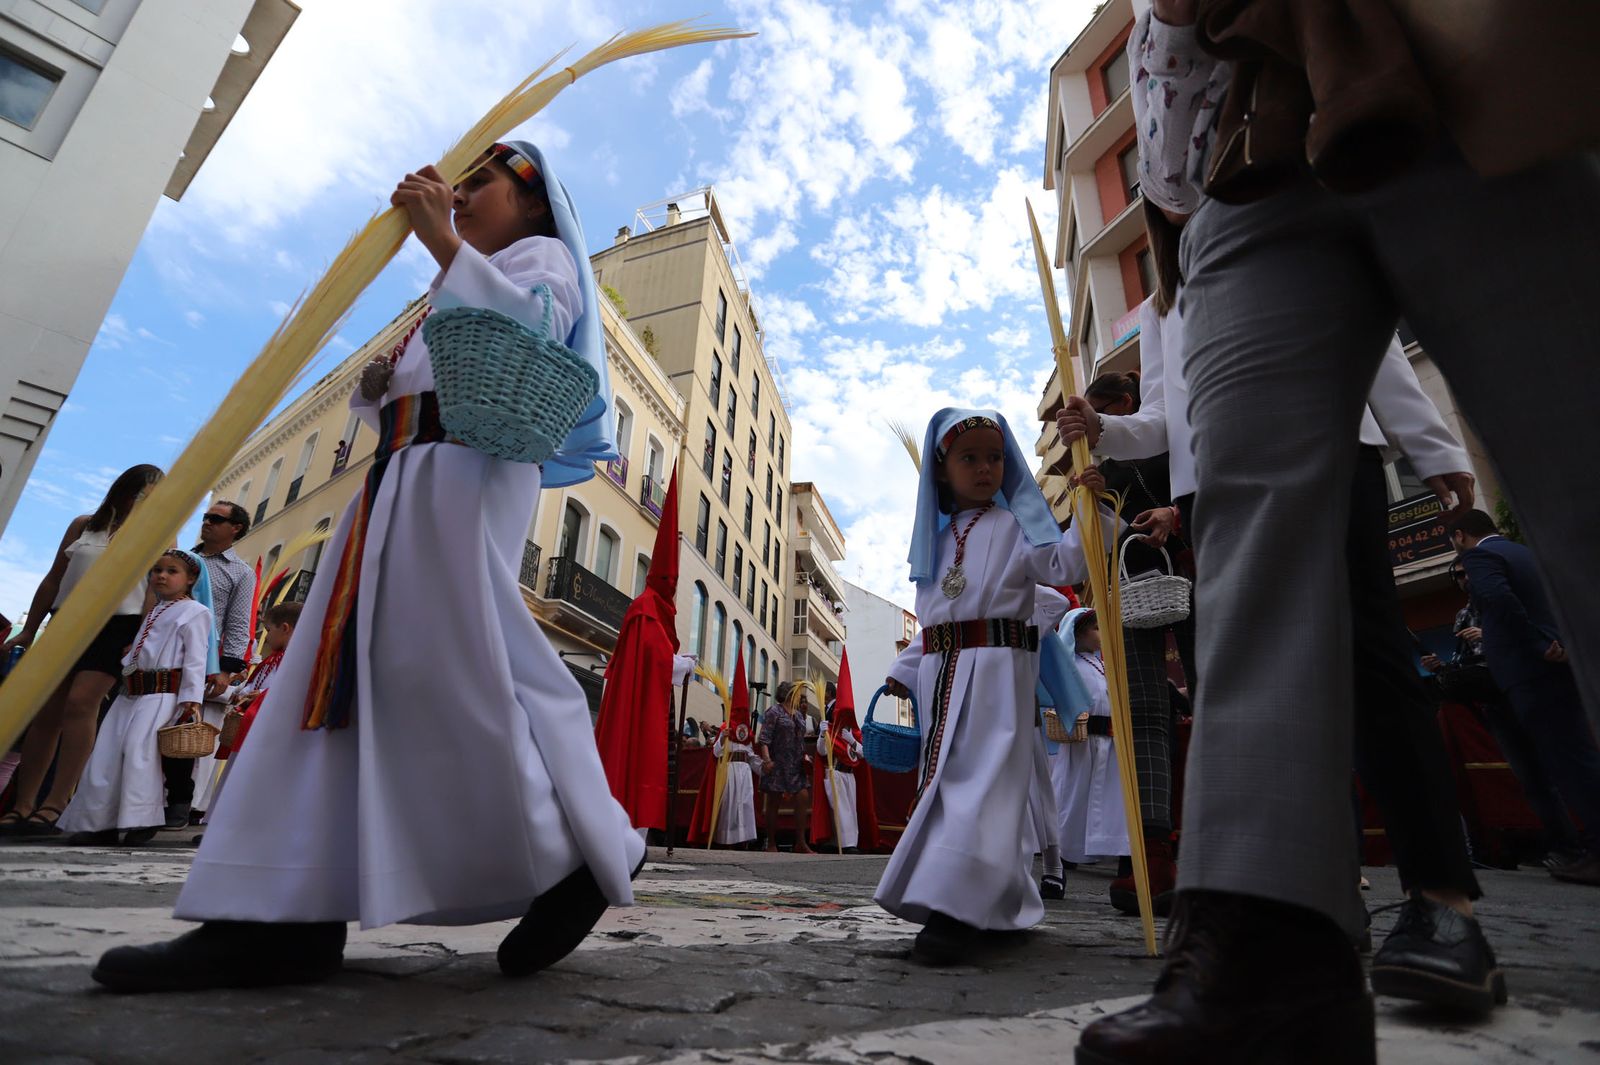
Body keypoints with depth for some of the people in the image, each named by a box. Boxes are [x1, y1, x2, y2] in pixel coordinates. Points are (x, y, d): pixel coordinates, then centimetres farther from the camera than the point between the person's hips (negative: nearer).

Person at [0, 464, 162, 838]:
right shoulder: (84, 524, 14)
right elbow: (53, 580, 16)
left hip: (117, 625, -4)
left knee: (80, 703, -16)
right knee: (45, 713, 3)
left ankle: (55, 804, -14)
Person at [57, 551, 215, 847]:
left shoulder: (195, 612, -5)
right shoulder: (154, 610, 22)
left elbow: (195, 659, -12)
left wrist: (192, 698, -19)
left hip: (162, 693, -9)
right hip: (131, 691, 9)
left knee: (139, 751, -18)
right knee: (106, 753, 6)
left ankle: (141, 820, -8)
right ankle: (98, 821, 15)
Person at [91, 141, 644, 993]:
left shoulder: (539, 258, 14)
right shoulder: (461, 288, 38)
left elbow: (529, 330, -11)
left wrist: (444, 243, -10)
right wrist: (378, 384, 15)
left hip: (468, 468, -9)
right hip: (404, 475, 10)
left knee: (456, 665, -20)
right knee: (345, 674, -3)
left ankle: (585, 857, -10)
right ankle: (290, 915, -4)